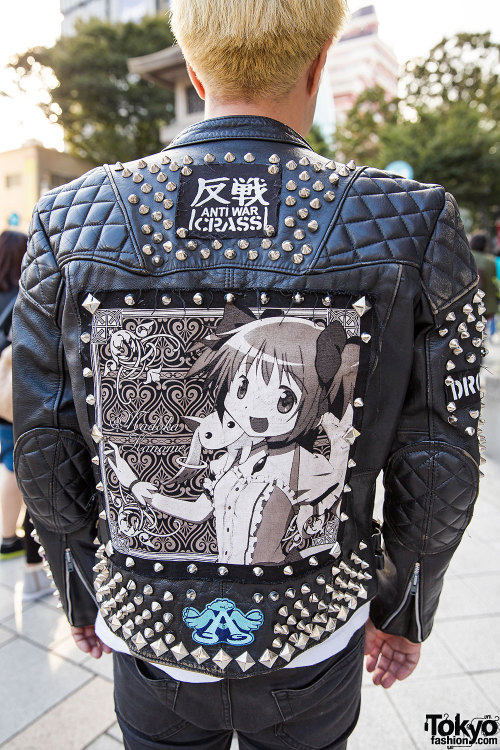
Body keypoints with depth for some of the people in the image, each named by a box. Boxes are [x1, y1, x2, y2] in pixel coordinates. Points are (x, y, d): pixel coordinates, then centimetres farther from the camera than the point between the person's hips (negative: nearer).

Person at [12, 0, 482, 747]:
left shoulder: (71, 224, -15)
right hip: (311, 638, 0)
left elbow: (47, 458, -8)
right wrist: (404, 614, 6)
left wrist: (81, 596, 10)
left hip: (151, 631, 2)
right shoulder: (414, 230, -18)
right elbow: (436, 475, -12)